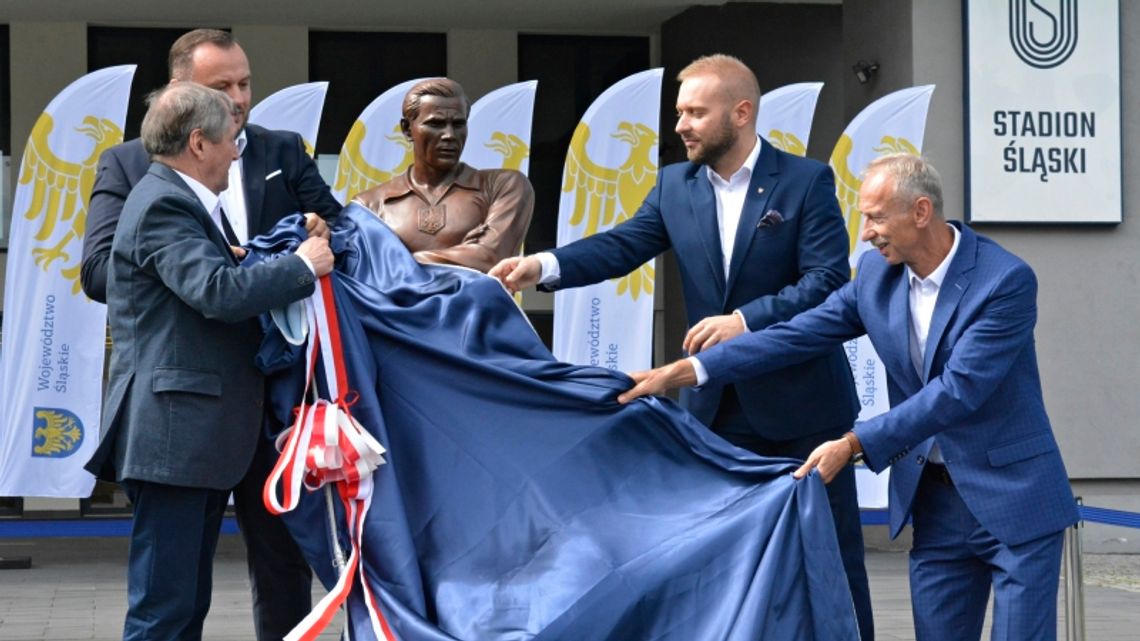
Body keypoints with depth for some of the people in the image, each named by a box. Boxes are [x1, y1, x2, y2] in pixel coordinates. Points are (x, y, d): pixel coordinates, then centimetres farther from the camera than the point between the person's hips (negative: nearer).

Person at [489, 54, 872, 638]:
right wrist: (543, 266, -21)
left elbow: (829, 279, -16)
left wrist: (746, 320, -25)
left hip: (802, 399, -4)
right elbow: (622, 245, -5)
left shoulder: (806, 180, -9)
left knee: (830, 551, 5)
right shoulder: (676, 185, 5)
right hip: (720, 405, 5)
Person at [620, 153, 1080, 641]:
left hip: (1013, 498, -6)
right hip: (933, 498, 6)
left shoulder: (1006, 280, -19)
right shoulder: (878, 271, 1)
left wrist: (855, 445, -26)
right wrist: (682, 372, -5)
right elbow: (802, 334, 1)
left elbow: (959, 389, -24)